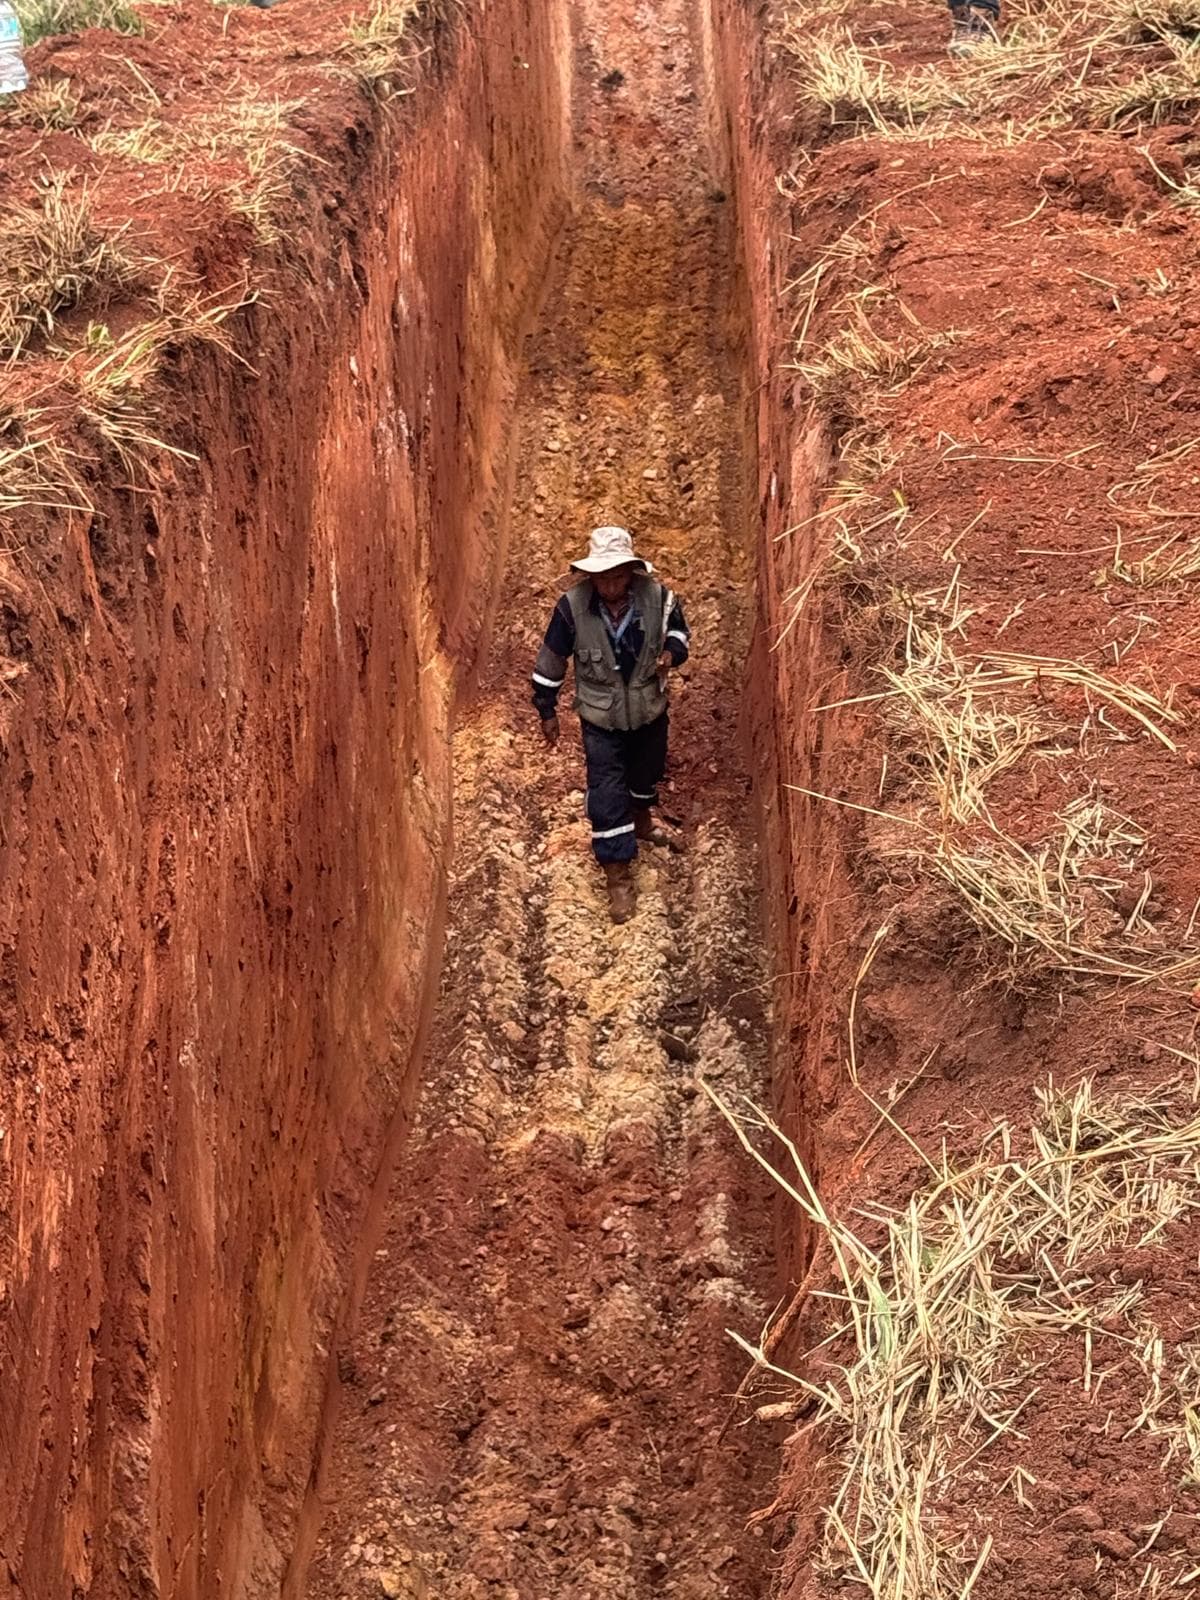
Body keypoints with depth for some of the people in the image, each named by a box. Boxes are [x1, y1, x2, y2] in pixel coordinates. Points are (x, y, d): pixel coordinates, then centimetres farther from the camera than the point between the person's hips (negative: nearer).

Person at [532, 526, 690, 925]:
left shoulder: (657, 596, -21)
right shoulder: (572, 606, -24)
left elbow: (677, 626, 1)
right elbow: (551, 660, -10)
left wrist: (672, 652, -22)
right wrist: (547, 711, -2)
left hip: (649, 710, 3)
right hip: (601, 717, -3)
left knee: (646, 773, 26)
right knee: (607, 792, -2)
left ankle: (642, 824, 57)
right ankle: (618, 874, 13)